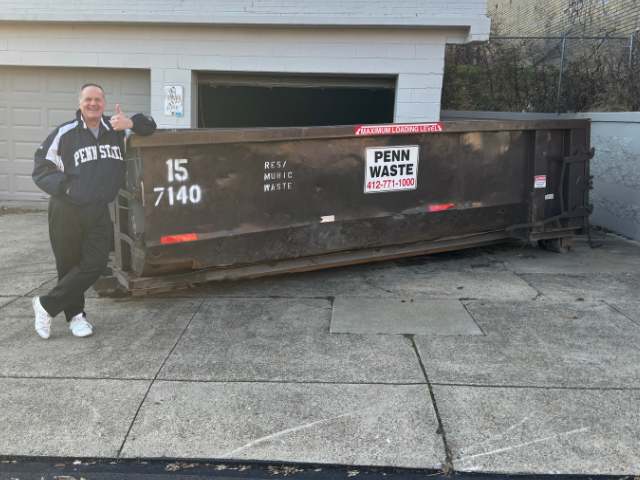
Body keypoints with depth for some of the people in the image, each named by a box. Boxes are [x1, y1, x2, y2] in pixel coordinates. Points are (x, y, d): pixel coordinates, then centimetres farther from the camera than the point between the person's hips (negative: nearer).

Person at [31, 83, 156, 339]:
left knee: (95, 264, -3)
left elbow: (149, 126, 14)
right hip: (66, 210, -3)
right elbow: (41, 168, -2)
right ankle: (75, 314, 25)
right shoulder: (64, 133, -5)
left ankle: (46, 305, 13)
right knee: (68, 265, 6)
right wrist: (65, 187, -16)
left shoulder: (116, 129, 7)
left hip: (99, 211, 4)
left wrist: (131, 123, -8)